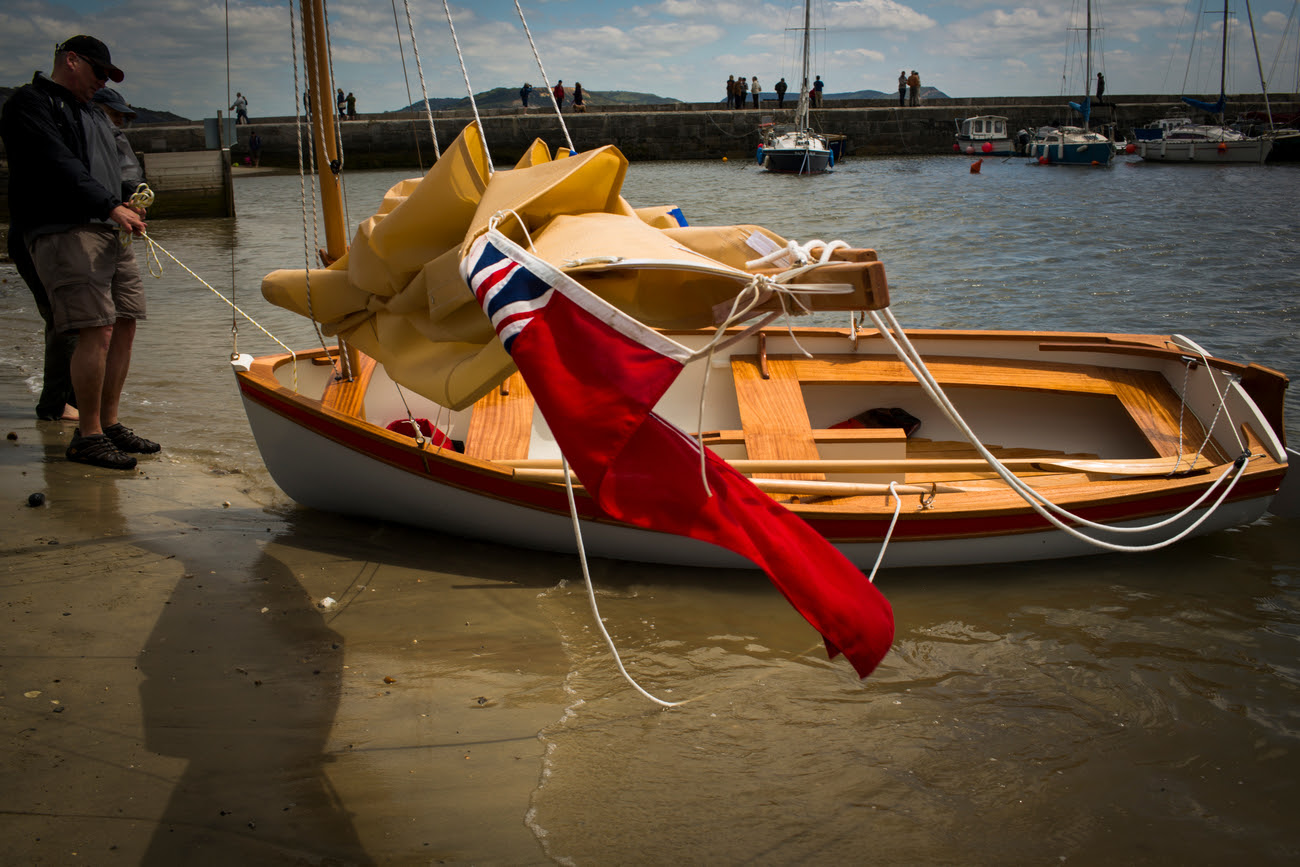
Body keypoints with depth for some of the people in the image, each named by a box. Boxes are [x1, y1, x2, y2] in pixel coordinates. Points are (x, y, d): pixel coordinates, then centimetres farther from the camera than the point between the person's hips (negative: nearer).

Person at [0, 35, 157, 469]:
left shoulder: (95, 115, 28)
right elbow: (58, 165, -14)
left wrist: (128, 203, 9)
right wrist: (110, 205, -20)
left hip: (110, 231, 9)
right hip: (64, 232, -9)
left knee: (125, 327, 6)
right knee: (97, 331, -15)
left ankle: (110, 424, 16)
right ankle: (87, 437, -7)